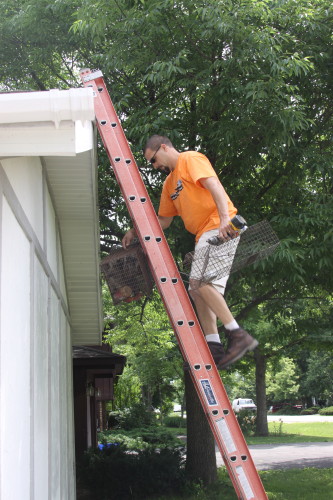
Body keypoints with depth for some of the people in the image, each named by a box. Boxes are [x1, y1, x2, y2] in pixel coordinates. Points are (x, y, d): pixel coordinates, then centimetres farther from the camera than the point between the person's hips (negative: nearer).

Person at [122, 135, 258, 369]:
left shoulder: (190, 159, 1)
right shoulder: (170, 183, 28)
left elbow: (214, 186, -14)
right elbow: (163, 220, 32)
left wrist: (225, 218, -28)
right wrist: (135, 232, 23)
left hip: (220, 228, -10)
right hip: (204, 235, 10)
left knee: (200, 282, -22)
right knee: (199, 290, 2)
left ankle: (238, 335, -23)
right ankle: (213, 346, -1)